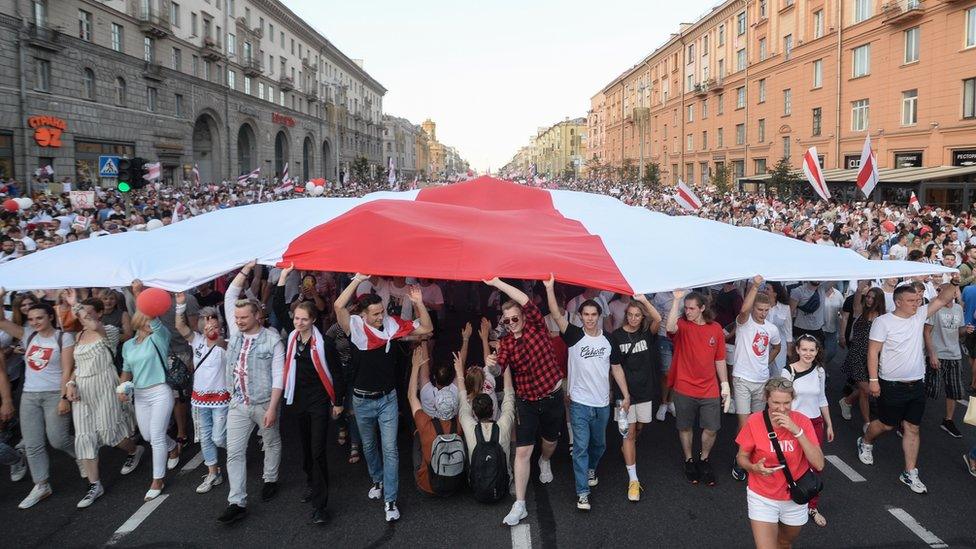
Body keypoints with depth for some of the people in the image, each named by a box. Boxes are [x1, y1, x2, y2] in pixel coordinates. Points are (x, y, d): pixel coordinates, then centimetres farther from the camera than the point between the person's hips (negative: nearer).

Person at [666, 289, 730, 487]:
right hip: (684, 388, -2)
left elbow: (720, 360, 8)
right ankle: (689, 461, 32)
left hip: (709, 389, 2)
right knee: (685, 427, 11)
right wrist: (676, 300, -36)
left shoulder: (716, 329, 1)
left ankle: (704, 460, 30)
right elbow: (670, 327, -34)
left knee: (711, 428, 5)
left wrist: (725, 385, 7)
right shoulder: (682, 324, -8)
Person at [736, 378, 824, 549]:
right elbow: (742, 457, -5)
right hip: (762, 498, -2)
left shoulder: (802, 421, -15)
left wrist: (797, 431, -30)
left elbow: (819, 464, -21)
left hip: (794, 498, 2)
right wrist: (755, 468, -26)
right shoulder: (755, 421, -18)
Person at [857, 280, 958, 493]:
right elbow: (873, 352, -13)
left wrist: (953, 283, -16)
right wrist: (873, 380, -16)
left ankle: (910, 473, 14)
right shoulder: (883, 321, -13)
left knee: (912, 428, 7)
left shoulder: (919, 315, 4)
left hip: (916, 385, 5)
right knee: (886, 424, 10)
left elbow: (943, 300, 3)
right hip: (892, 385, -5)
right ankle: (865, 442, 40)